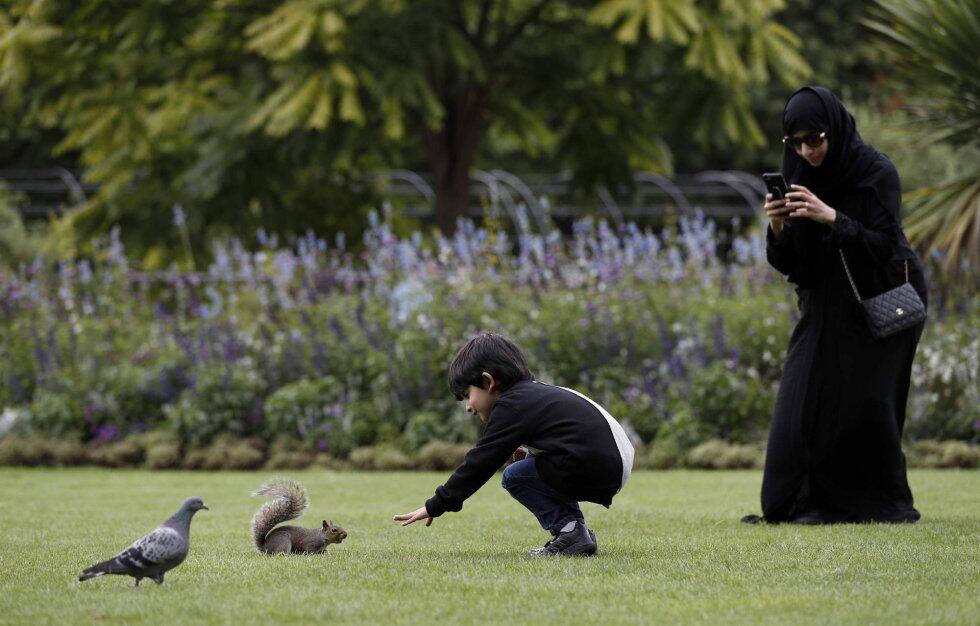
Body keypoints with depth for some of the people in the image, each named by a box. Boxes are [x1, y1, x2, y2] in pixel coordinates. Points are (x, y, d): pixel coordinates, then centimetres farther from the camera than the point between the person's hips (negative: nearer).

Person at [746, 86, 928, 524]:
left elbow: (884, 245, -22)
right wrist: (778, 228, -22)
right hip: (826, 305, 5)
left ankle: (885, 500, 0)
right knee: (808, 399, -6)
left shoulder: (877, 173, -15)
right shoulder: (800, 177, -1)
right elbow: (786, 262, -1)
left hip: (879, 303, -5)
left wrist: (831, 217, -32)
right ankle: (822, 501, -5)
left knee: (863, 400, -10)